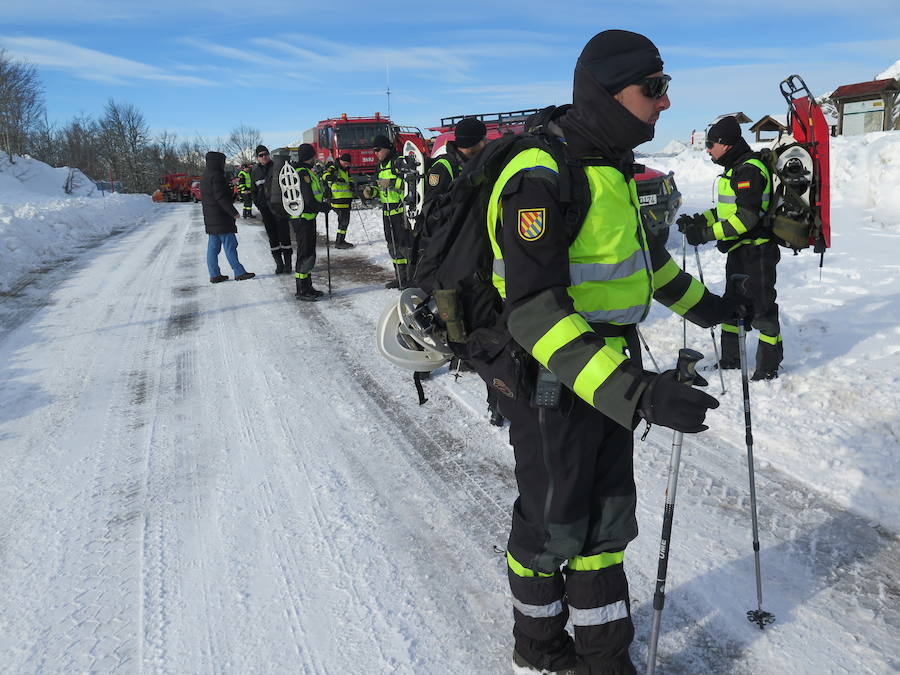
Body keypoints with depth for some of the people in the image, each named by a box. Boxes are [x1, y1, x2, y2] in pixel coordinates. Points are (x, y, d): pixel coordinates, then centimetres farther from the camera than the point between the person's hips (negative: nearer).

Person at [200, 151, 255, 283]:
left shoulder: (205, 175, 17)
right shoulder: (216, 176, -15)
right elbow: (221, 197, -20)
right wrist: (234, 212, -17)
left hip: (211, 218, 10)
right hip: (221, 218, -10)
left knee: (213, 247, 9)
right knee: (230, 245, -5)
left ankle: (214, 275, 11)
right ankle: (239, 273, -1)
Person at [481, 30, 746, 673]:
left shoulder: (612, 168, 7)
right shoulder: (542, 177, -24)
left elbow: (645, 250, 24)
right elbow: (533, 310, -32)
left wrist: (701, 303, 34)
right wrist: (634, 392, -39)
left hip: (609, 369, 8)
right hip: (551, 380, -8)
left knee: (608, 518, 17)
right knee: (553, 523, 11)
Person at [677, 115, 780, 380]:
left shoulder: (750, 170, -18)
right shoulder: (734, 169, 14)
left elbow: (746, 218, -26)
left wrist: (706, 234, -24)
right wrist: (698, 221, 4)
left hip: (756, 252, -11)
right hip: (738, 251, 11)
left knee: (761, 308, -1)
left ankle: (768, 367, 11)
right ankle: (730, 358, 31)